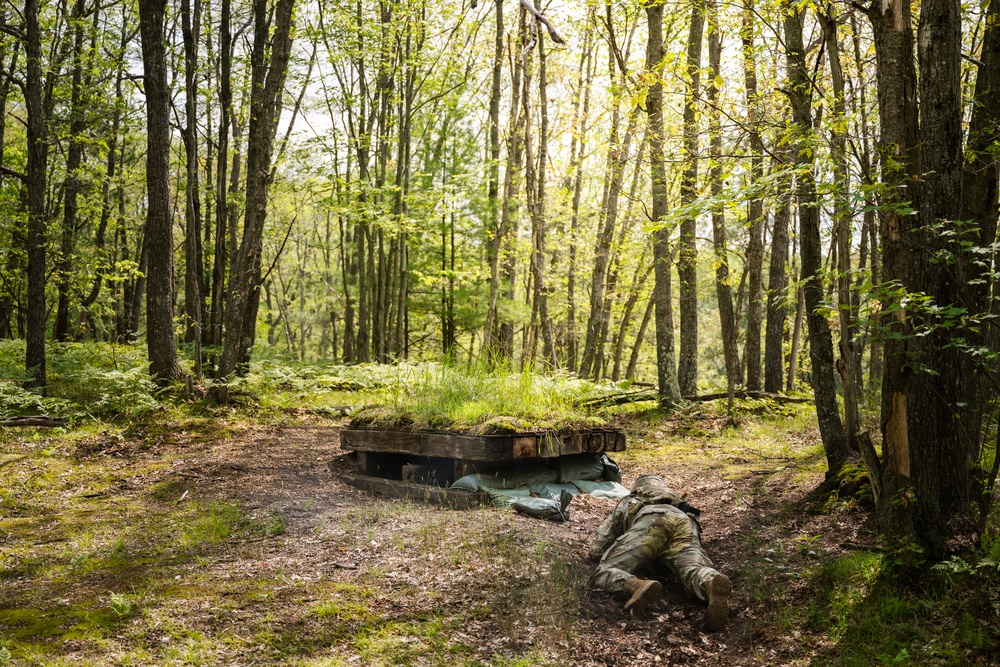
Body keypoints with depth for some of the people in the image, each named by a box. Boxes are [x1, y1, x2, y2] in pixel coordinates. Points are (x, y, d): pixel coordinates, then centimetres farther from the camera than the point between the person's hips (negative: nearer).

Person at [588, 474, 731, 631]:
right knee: (695, 572, -22)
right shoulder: (676, 501, 50)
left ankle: (638, 586, -40)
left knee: (604, 574, -6)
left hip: (652, 519, -3)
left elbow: (596, 550, 34)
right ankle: (713, 584, -60)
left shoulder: (625, 504, 41)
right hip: (686, 522, 3)